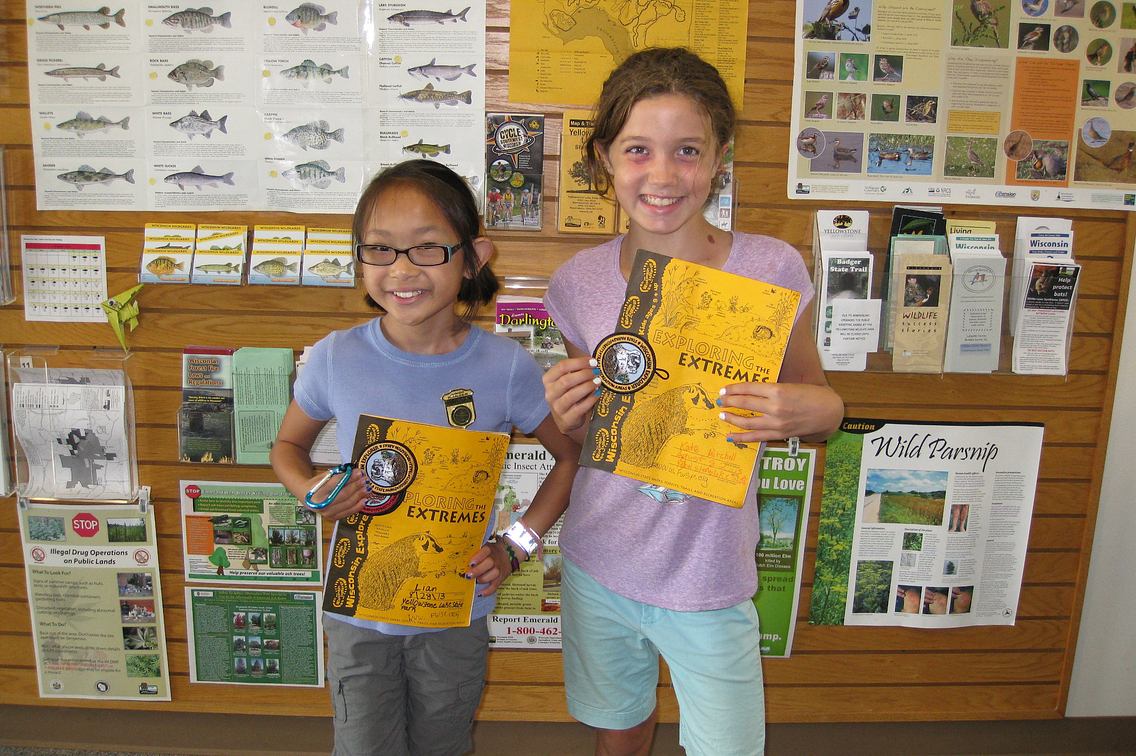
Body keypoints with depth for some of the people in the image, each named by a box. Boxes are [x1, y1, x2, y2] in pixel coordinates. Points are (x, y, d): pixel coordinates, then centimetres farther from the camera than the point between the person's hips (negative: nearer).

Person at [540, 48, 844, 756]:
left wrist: (816, 409, -23)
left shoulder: (773, 269, -14)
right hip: (597, 566, 3)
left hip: (709, 582, -2)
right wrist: (566, 417, -15)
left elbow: (819, 407, -1)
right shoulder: (580, 283, -7)